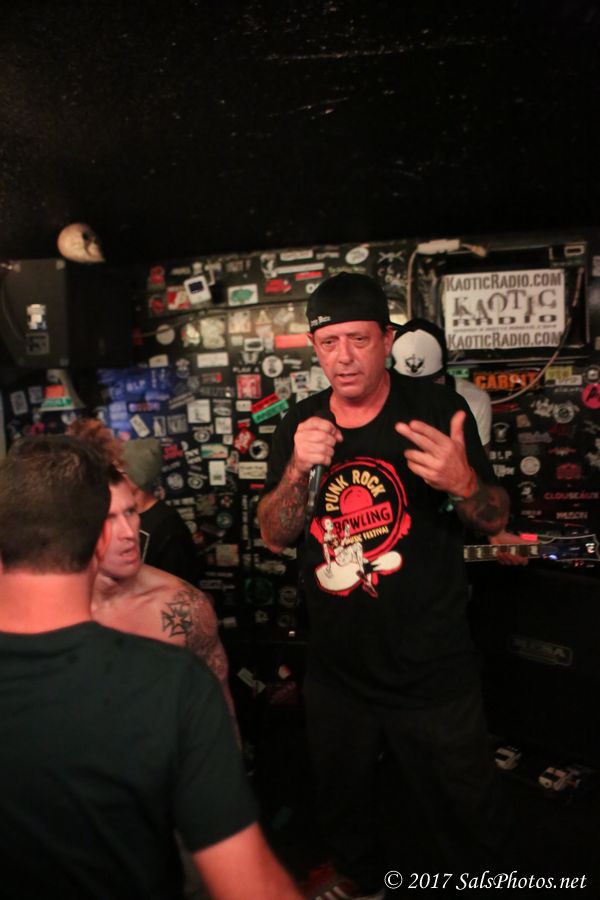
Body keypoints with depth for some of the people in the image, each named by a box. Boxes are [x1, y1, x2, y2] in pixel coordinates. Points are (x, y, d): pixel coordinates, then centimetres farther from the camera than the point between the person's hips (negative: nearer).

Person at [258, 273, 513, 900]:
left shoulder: (435, 409, -13)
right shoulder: (299, 425, -2)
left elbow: (495, 521, -7)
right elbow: (274, 537, -5)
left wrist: (464, 482, -30)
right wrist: (298, 468, -24)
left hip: (431, 673, -3)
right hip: (335, 669, 4)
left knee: (467, 818, 16)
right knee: (340, 798, 28)